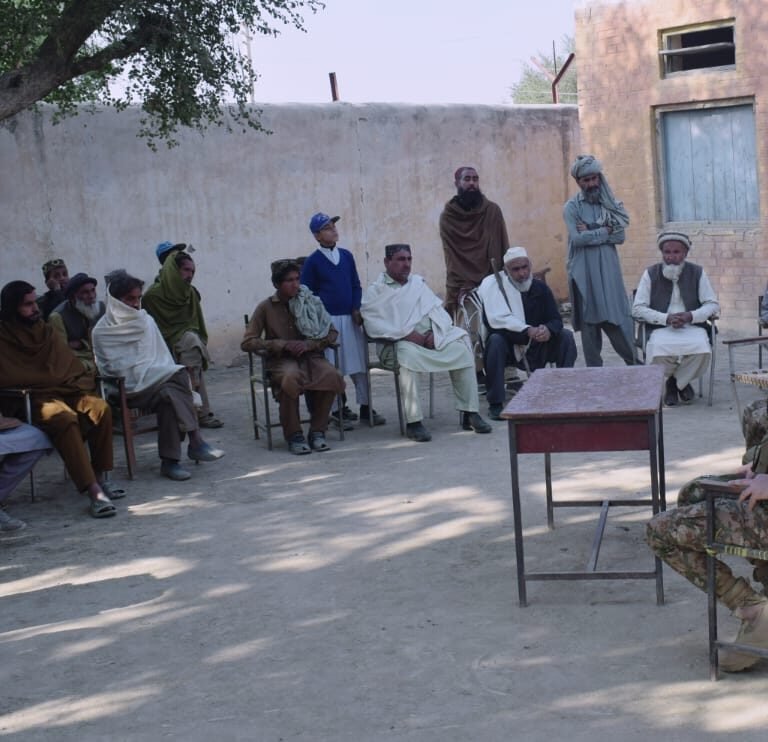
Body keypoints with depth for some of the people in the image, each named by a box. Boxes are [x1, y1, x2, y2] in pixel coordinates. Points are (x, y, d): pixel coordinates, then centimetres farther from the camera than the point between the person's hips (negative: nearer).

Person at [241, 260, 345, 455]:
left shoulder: (311, 302, 8)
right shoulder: (266, 307, 2)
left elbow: (332, 334, 9)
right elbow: (247, 343, -2)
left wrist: (309, 344, -11)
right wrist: (283, 345, -12)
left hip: (310, 356, 2)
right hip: (281, 360, -2)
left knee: (331, 376, -31)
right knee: (290, 378, -38)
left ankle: (317, 431, -15)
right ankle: (294, 435, -23)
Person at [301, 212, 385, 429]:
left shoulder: (346, 256, 8)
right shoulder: (312, 262, -4)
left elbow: (356, 285, 13)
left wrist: (356, 309, 0)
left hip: (351, 318, 4)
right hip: (328, 320, -4)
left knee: (360, 362, 5)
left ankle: (365, 407, 13)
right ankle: (337, 410, 8)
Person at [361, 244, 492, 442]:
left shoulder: (418, 282, 21)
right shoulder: (374, 292, 3)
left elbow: (438, 311, 14)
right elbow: (373, 325, -13)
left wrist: (434, 332, -9)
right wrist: (410, 335, -20)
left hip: (433, 337, 5)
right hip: (400, 342, -5)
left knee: (462, 348, -18)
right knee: (408, 355, -38)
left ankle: (469, 413, -15)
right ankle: (413, 421, -34)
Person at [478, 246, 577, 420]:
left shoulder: (540, 287, 1)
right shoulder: (493, 284, -12)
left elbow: (556, 319, -4)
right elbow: (497, 320, -24)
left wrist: (548, 330, -29)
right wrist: (527, 331, -34)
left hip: (535, 347, 4)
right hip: (508, 347, -4)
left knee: (566, 336, -14)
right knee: (495, 340, -35)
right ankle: (495, 404, -31)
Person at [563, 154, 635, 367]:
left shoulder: (610, 203, 9)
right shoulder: (572, 206, 0)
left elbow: (620, 236, -2)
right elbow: (577, 238, -13)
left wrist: (591, 231, -10)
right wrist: (604, 232, -6)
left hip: (608, 270, 2)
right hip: (584, 272, -2)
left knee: (618, 317, -2)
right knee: (589, 322, 2)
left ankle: (634, 363, 5)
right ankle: (594, 370, 8)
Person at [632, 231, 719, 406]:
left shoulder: (697, 272, 5)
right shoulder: (650, 274, 2)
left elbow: (713, 305, 4)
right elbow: (637, 309, -3)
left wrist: (691, 316, -17)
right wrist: (666, 318, -18)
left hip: (693, 327, 1)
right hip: (661, 329, -1)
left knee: (702, 349, -32)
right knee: (659, 351, -35)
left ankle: (679, 382, 1)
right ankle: (669, 381, 3)